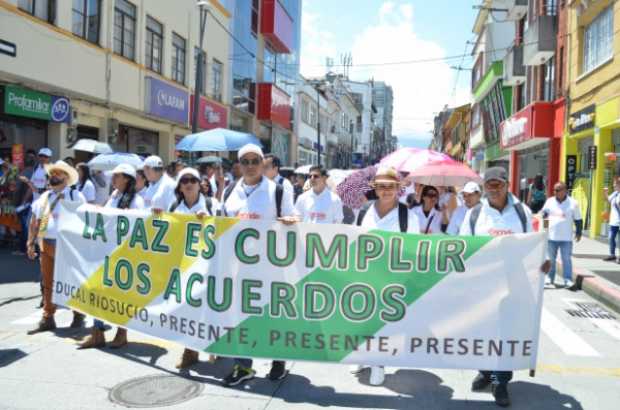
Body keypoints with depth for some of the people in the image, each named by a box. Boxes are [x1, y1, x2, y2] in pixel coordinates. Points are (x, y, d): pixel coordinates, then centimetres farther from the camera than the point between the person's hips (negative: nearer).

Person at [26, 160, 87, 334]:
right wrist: (30, 243, 10)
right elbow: (34, 221, 16)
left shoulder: (75, 196, -4)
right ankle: (48, 319, 19)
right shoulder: (44, 197, 12)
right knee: (48, 283, 10)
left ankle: (78, 316, 19)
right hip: (46, 245, 5)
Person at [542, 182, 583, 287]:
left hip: (566, 238, -2)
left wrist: (578, 233, 3)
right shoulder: (550, 201, 3)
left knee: (567, 259, -2)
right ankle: (550, 278, 22)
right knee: (551, 259, 11)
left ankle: (568, 280, 1)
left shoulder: (573, 203, -3)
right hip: (551, 236, 2)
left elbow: (578, 220, 4)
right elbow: (543, 213, 13)